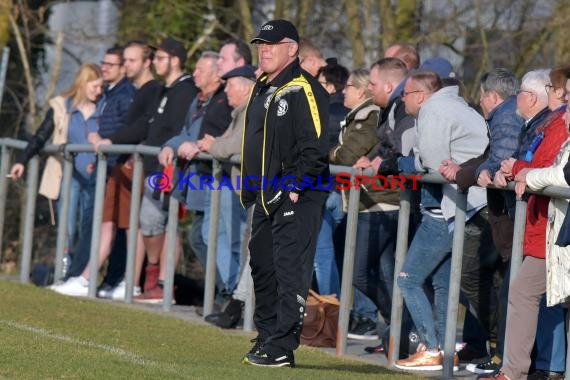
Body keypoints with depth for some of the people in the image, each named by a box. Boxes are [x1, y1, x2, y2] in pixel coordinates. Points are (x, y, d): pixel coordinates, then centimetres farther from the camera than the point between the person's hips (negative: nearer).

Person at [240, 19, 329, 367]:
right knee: (262, 266, 15)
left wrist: (293, 188, -21)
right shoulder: (262, 90, 17)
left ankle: (282, 349, -13)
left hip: (296, 198, -10)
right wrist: (253, 190, 18)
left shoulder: (304, 90, -12)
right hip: (266, 196, 10)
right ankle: (267, 337, 26)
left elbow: (315, 148, -18)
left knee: (290, 271, -11)